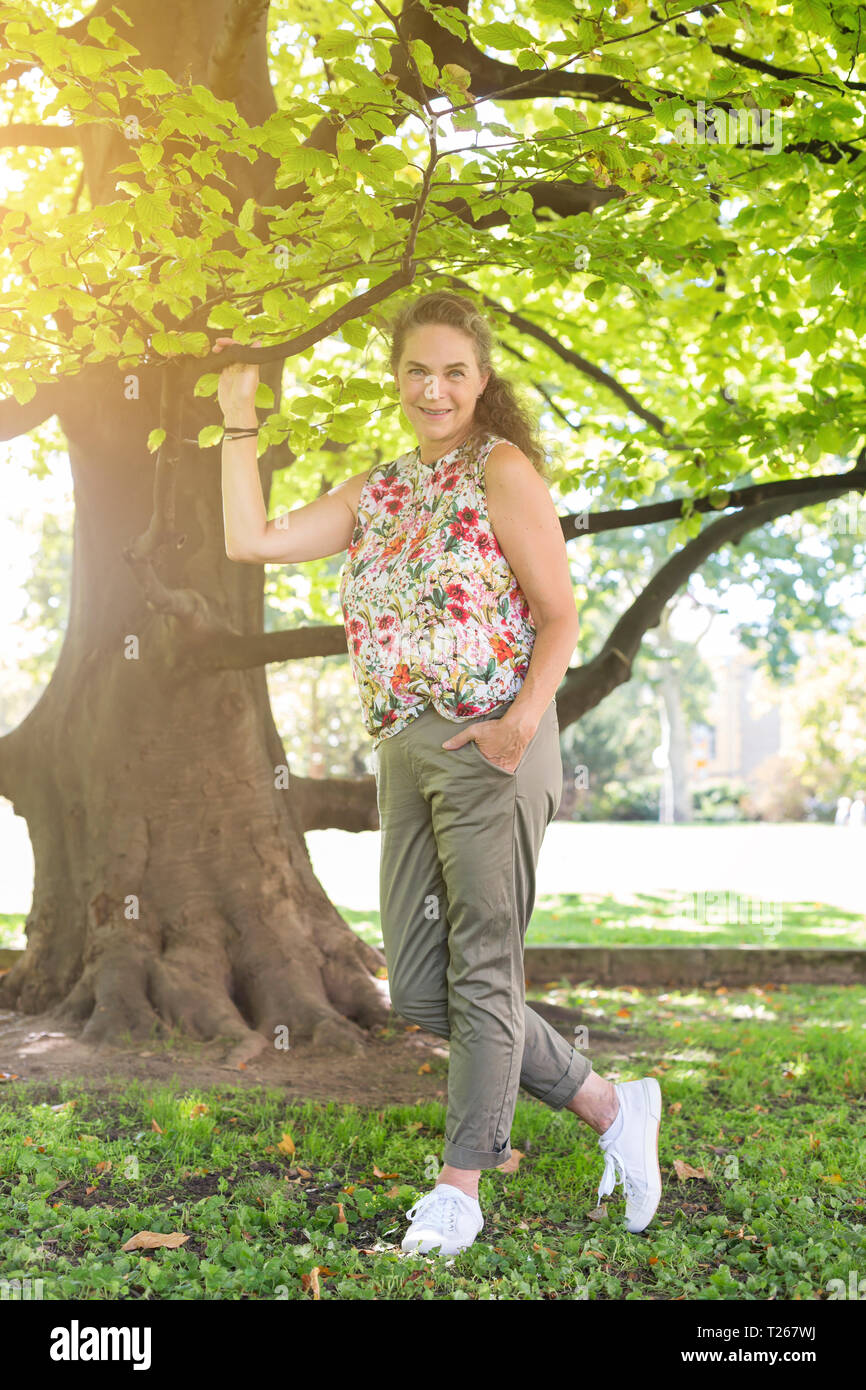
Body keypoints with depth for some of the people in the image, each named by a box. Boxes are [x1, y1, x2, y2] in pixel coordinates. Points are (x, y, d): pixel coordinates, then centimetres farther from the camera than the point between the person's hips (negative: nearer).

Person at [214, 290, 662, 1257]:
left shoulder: (502, 471, -3)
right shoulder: (376, 491, 17)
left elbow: (560, 615, -8)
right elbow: (251, 541, 12)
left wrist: (522, 720, -23)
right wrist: (238, 422, 12)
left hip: (489, 745, -8)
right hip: (404, 751, 8)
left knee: (482, 972, 0)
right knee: (417, 988, 7)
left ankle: (459, 1187, 14)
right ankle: (607, 1106, 18)